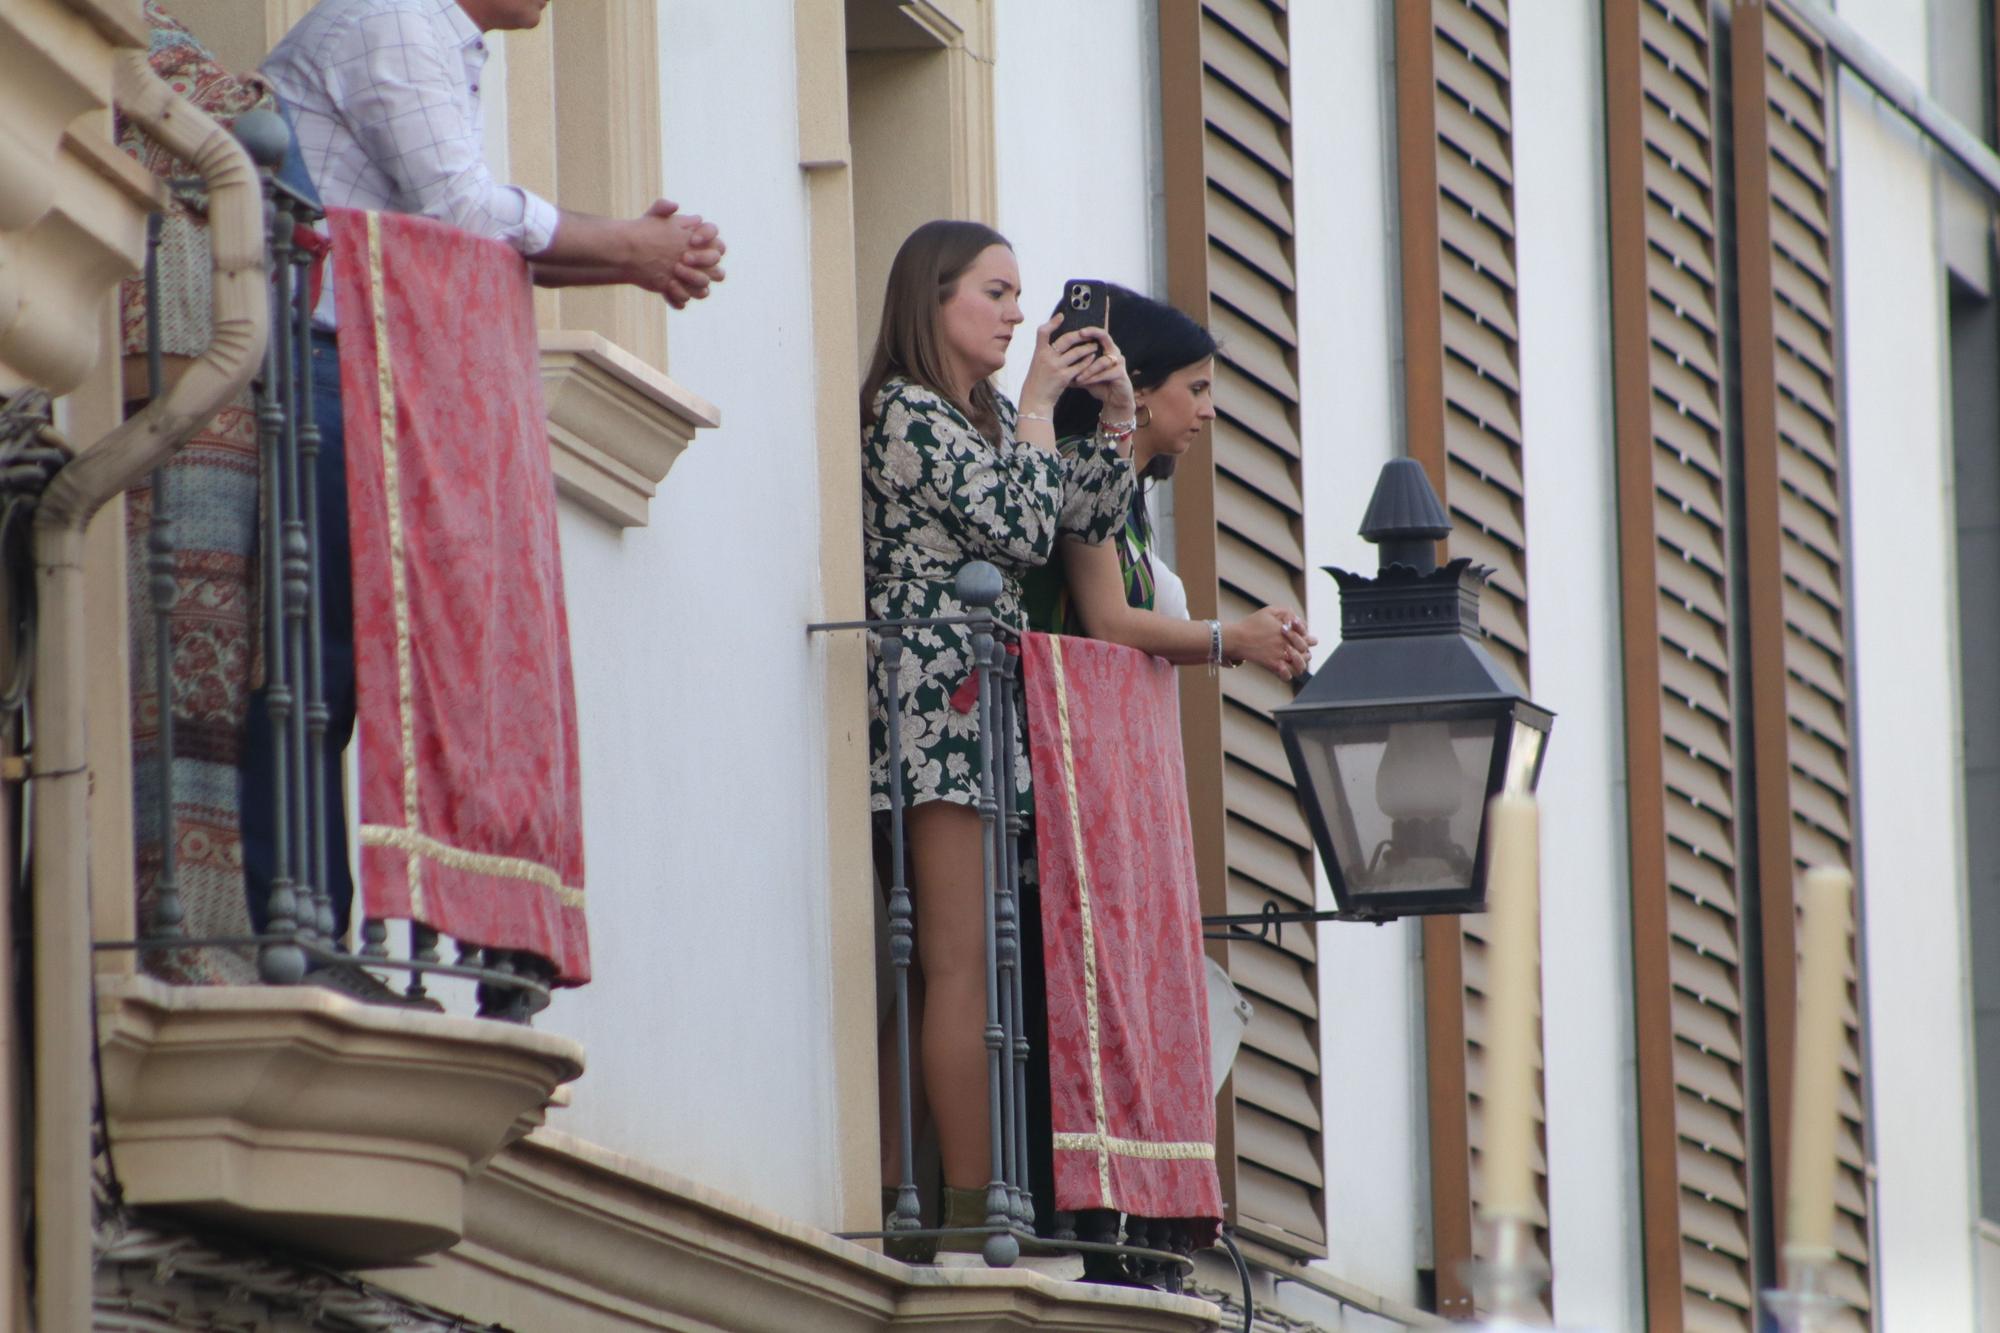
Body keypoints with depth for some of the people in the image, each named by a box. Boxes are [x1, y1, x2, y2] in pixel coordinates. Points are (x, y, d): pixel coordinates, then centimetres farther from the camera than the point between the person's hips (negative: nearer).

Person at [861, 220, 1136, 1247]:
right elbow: (1017, 527, -15)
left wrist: (1116, 420, 8)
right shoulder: (906, 411, -6)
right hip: (935, 696, -10)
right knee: (962, 960, -13)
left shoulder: (985, 417, 22)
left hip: (982, 700, 10)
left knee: (932, 966, 3)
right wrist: (1040, 405, -4)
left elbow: (1087, 522, 20)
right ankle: (973, 1201, -16)